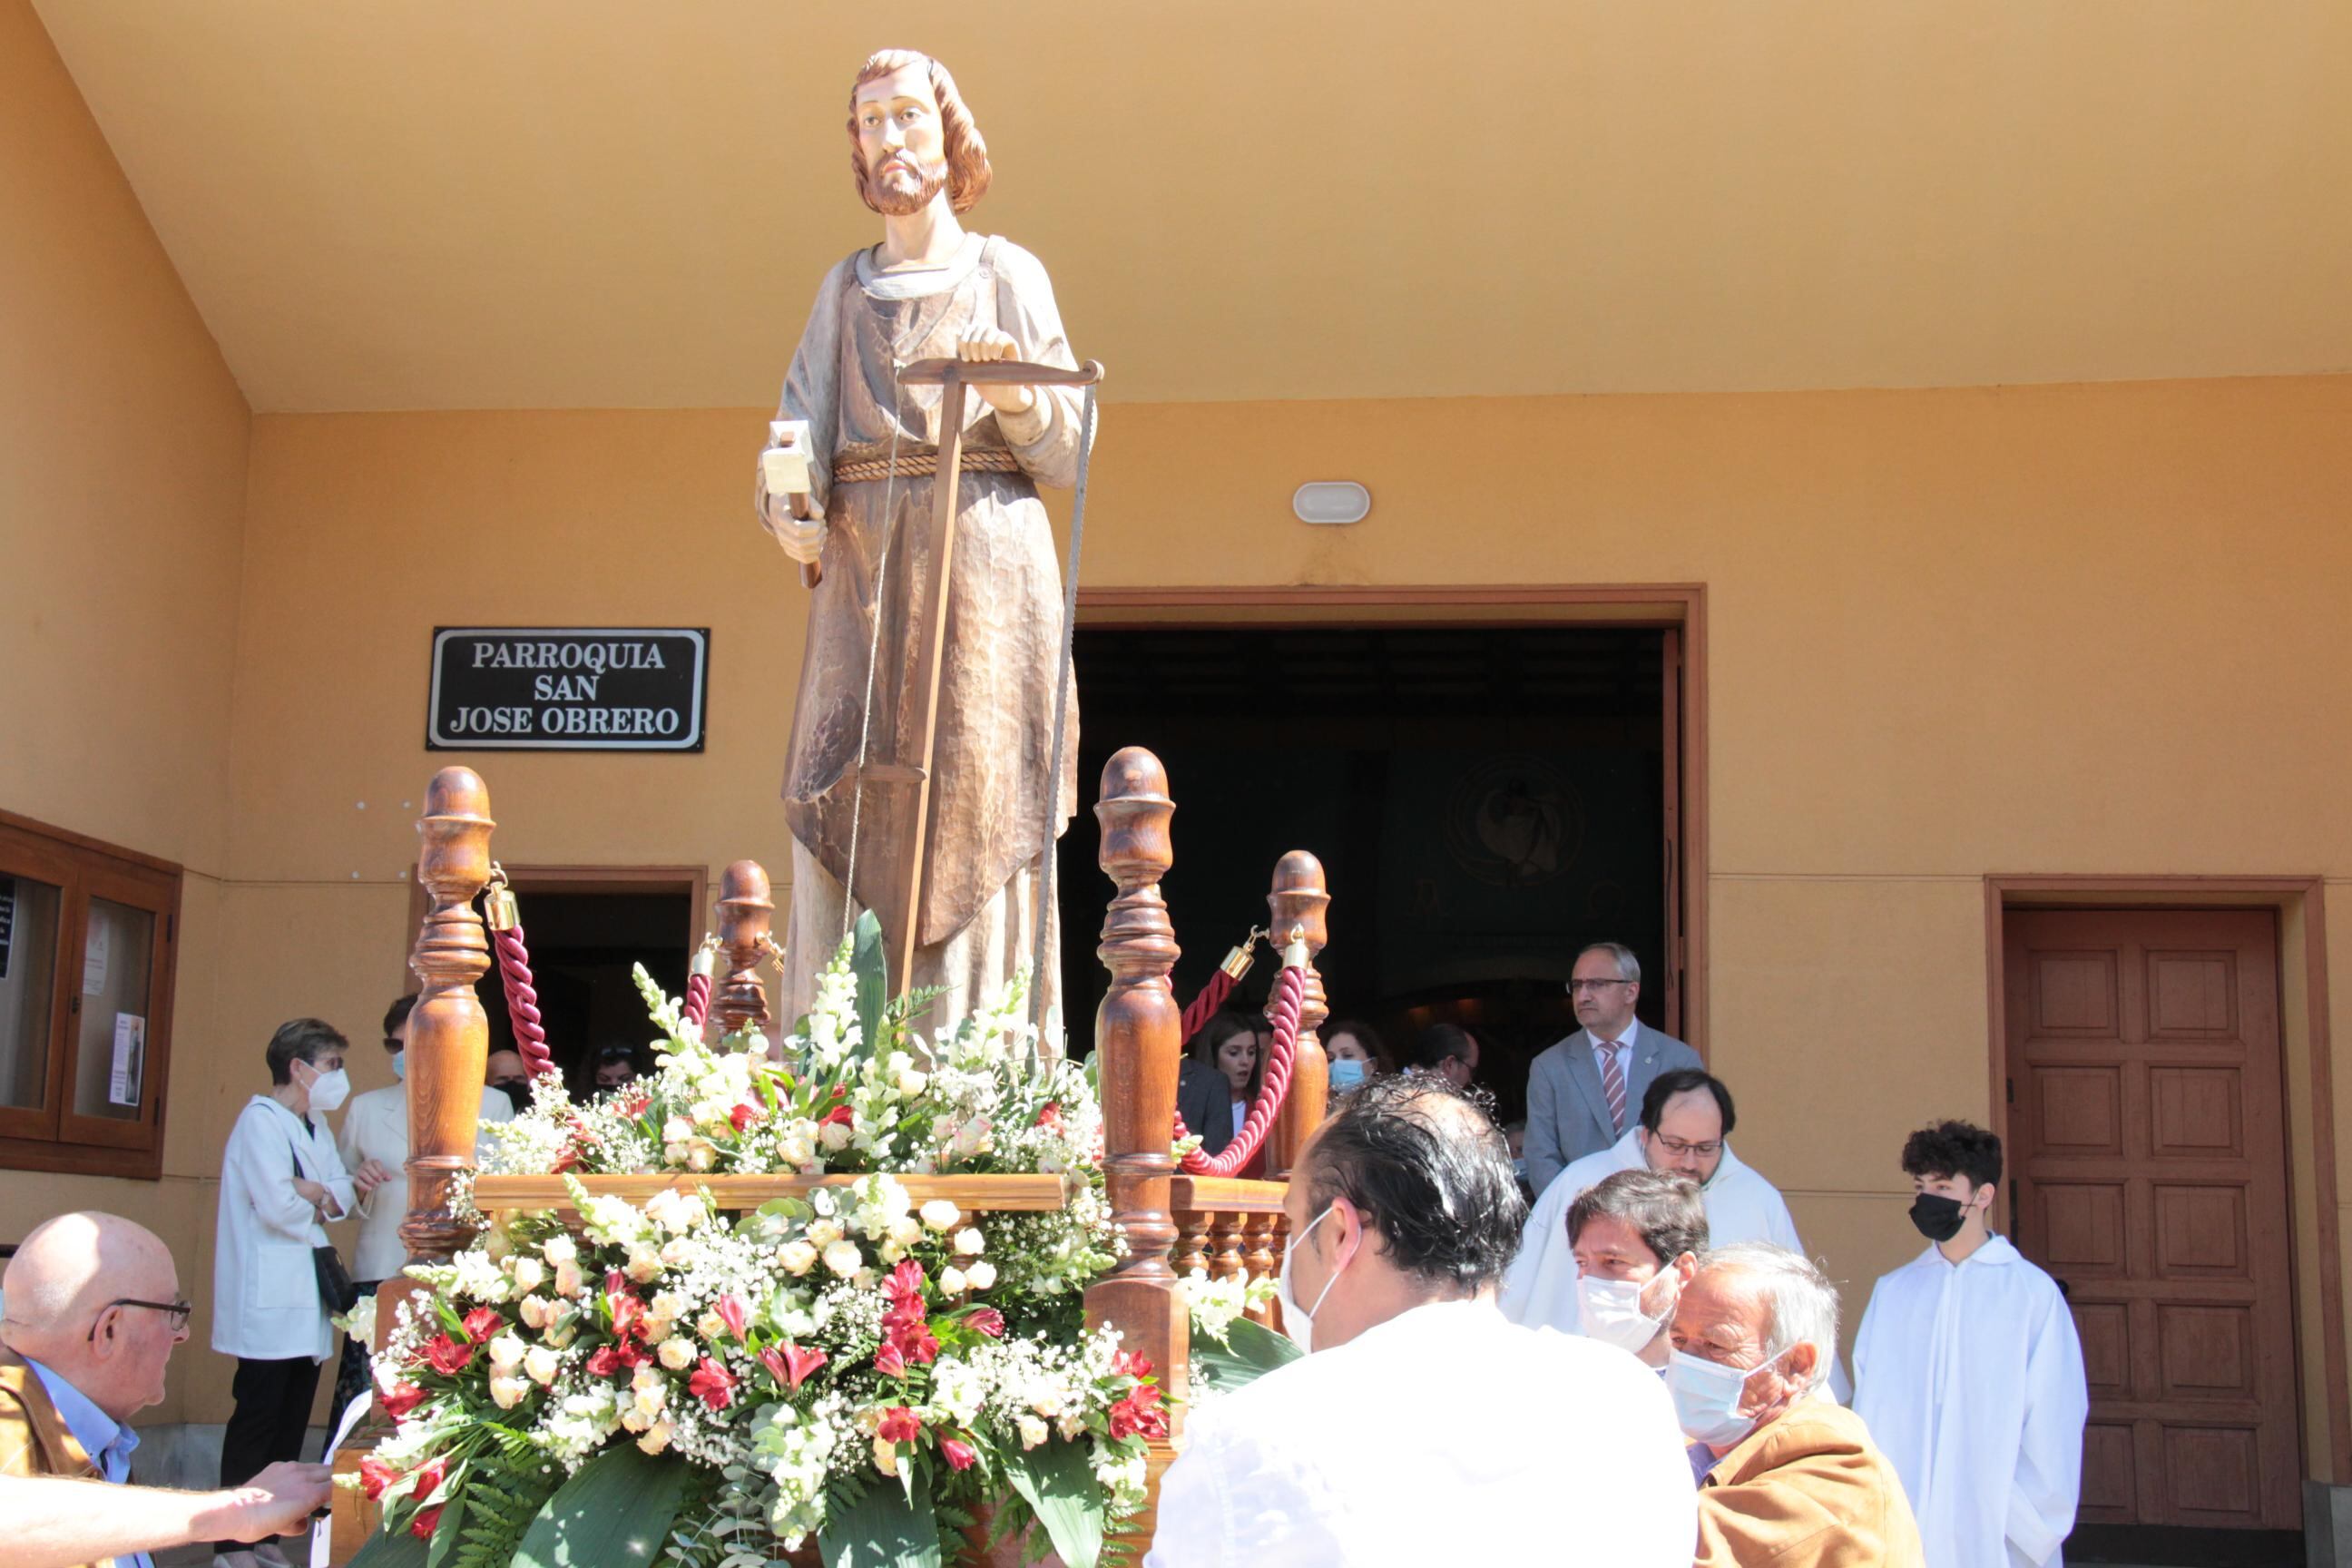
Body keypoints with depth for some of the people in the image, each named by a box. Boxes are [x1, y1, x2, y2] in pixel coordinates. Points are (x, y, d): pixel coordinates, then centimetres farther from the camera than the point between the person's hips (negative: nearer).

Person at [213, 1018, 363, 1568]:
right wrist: (322, 1206, -1)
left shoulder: (316, 1127, 17)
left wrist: (309, 1190, -12)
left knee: (291, 1426, 9)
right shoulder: (261, 1119, -10)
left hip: (307, 1299, 8)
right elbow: (278, 1206, -20)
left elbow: (346, 1195, 7)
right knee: (258, 1420, -5)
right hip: (269, 1301, -8)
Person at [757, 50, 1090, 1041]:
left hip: (985, 565, -3)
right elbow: (801, 426, 7)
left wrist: (1013, 393, -15)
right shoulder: (844, 291, 19)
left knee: (977, 809, -8)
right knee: (846, 817, -4)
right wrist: (793, 510, -15)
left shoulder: (1007, 274, 10)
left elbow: (1069, 453, 5)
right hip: (862, 573, 3)